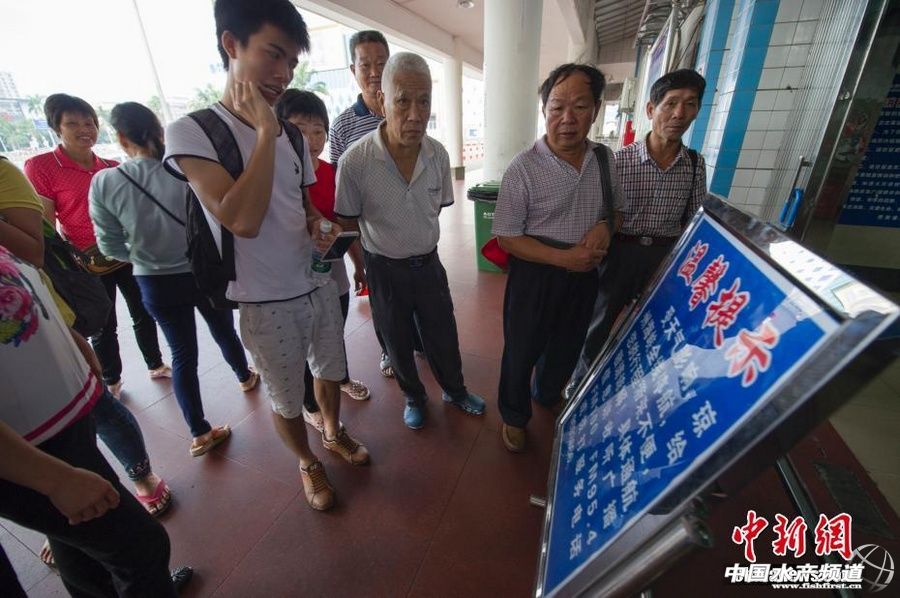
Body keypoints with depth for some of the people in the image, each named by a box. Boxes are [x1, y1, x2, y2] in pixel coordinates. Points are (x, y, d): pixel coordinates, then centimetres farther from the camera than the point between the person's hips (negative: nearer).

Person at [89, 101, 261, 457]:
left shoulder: (104, 183, -12)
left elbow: (111, 246, -4)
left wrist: (141, 257, 17)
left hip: (155, 283, 1)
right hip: (204, 274, 0)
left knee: (182, 353, 12)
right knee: (224, 331, 24)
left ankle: (199, 434, 19)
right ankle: (245, 377, 51)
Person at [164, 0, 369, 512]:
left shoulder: (293, 134, 3)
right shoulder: (192, 131, -13)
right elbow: (242, 219, -28)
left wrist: (319, 226, -7)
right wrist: (264, 131, -21)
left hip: (321, 287, 6)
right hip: (268, 305, -5)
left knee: (331, 373, 23)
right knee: (287, 402, 15)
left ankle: (335, 433, 52)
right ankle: (309, 464, 43)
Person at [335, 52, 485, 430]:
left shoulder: (438, 155, -9)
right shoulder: (355, 161, -21)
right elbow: (347, 223, -7)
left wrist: (419, 244, 9)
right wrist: (363, 267, 0)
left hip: (429, 263, 3)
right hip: (384, 270, -2)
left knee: (443, 337, 16)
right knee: (398, 343, 16)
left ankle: (455, 390, 44)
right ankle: (414, 397, 43)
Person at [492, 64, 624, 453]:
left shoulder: (604, 158, -2)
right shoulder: (524, 168, -19)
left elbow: (616, 209, 12)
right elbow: (507, 237, -18)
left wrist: (604, 227, -12)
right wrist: (564, 258, -25)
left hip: (584, 275, 6)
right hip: (536, 276, -5)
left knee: (567, 347, 25)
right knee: (521, 351, 13)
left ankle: (548, 395, 56)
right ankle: (514, 416, 41)